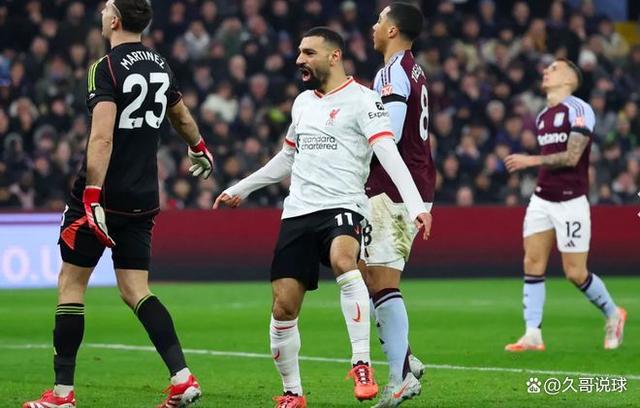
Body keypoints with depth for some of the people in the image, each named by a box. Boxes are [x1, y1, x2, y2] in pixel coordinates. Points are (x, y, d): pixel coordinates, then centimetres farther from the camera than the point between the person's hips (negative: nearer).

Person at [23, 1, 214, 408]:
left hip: (101, 194, -6)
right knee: (136, 290, 8)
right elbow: (182, 116, 30)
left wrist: (92, 198, -26)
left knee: (71, 283, 3)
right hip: (142, 199, 6)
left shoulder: (107, 67, -12)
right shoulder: (160, 65, 11)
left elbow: (102, 138, -22)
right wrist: (200, 149, 50)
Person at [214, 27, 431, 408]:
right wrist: (241, 189, 37)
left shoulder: (361, 100, -4)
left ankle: (362, 364, -34)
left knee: (343, 259, -38)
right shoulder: (303, 102, 18)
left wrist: (415, 205, -29)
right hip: (298, 213, 7)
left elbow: (389, 153, -17)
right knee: (284, 307, 0)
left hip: (342, 207, -6)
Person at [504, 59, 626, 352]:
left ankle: (613, 315, 21)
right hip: (542, 200, 7)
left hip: (570, 201, -7)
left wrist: (532, 160, -19)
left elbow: (571, 157, -19)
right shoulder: (542, 117, 15)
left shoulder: (578, 110, -10)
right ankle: (533, 335, -6)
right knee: (532, 264, -5)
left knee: (575, 273, -4)